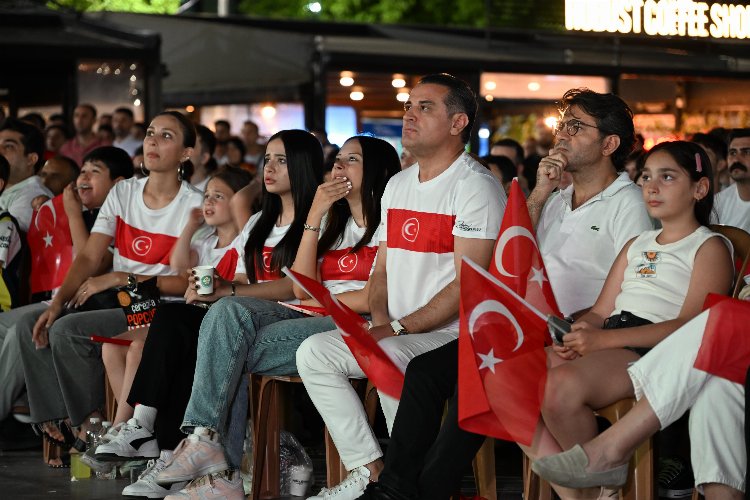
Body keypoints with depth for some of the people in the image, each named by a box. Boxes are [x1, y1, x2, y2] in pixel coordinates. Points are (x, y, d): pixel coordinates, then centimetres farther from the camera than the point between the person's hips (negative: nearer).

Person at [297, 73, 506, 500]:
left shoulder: (476, 187, -10)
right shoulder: (398, 185, 17)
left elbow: (466, 287, -17)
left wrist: (397, 328, -20)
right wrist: (380, 319, -2)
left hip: (454, 334, -8)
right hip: (394, 330, 8)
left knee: (389, 357, -34)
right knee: (313, 353, -10)